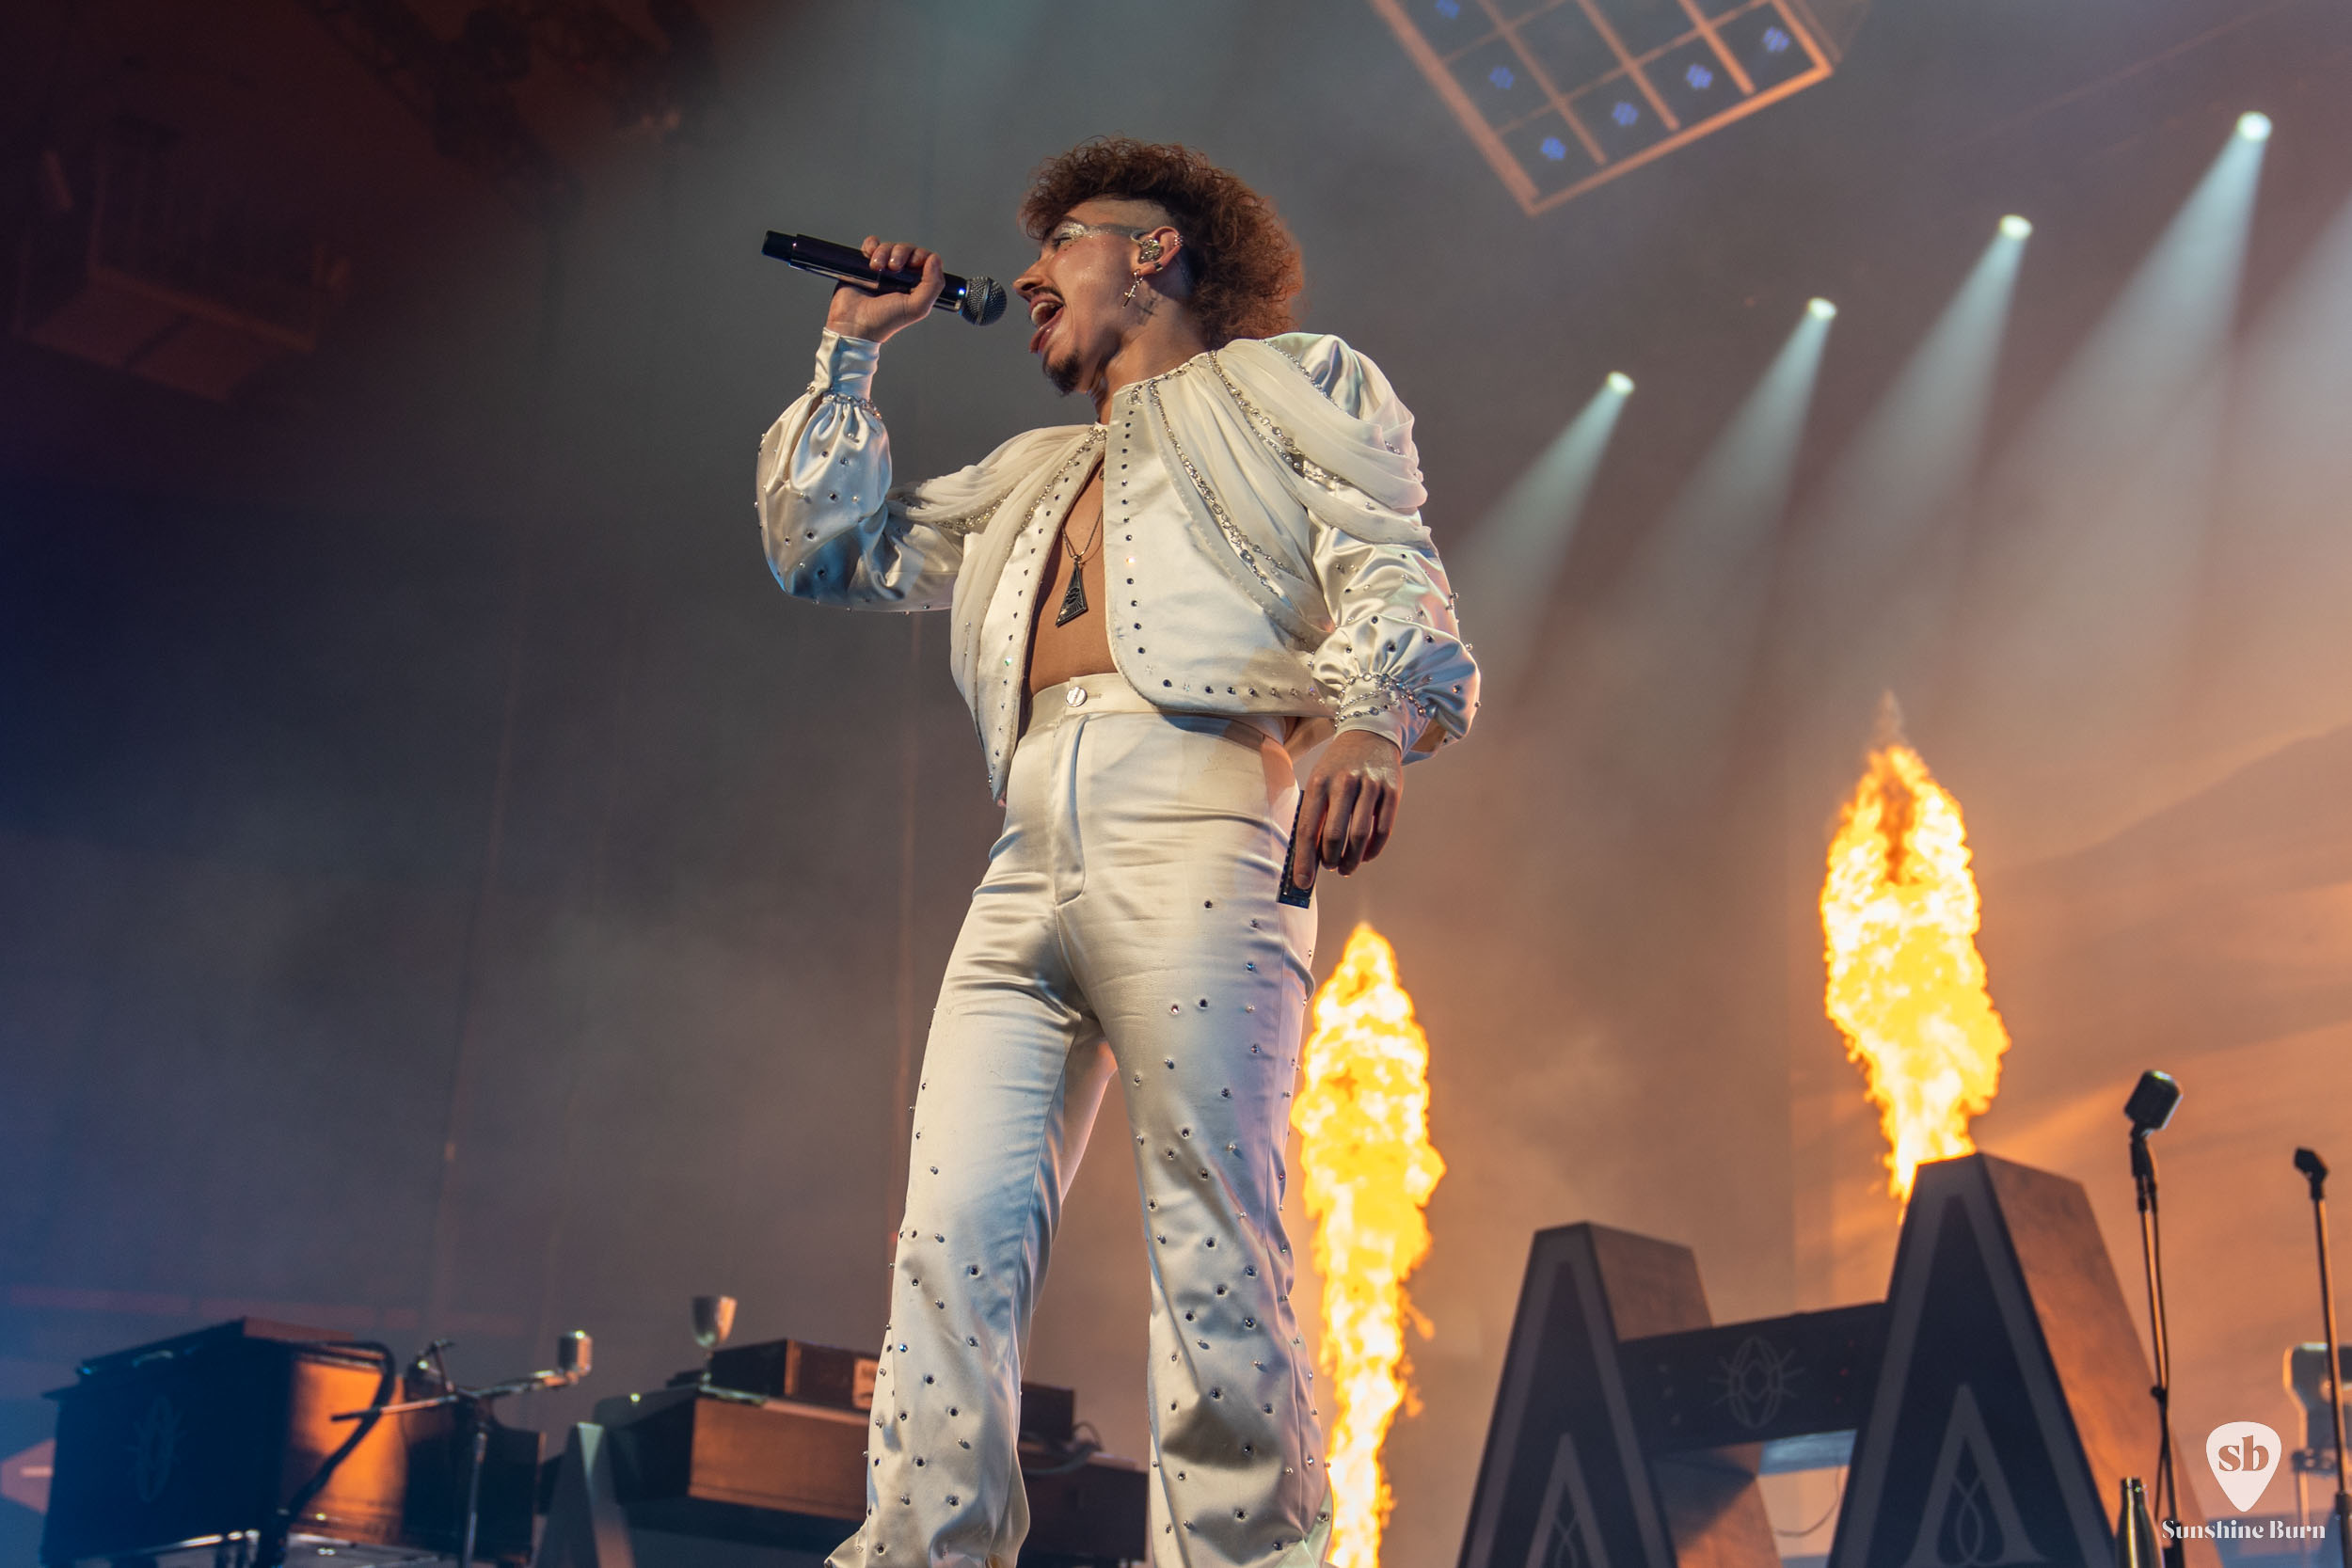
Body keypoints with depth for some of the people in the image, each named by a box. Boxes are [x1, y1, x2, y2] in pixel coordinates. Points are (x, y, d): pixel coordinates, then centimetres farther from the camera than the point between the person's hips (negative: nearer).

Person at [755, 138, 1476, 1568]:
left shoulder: (1285, 380, 21)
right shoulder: (1034, 475, 38)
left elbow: (1387, 562, 3)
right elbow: (827, 547, 38)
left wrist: (1368, 724, -18)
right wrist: (856, 348, 38)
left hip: (1197, 817, -6)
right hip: (1032, 859, 6)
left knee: (1214, 1247, -15)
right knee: (952, 1243, -8)